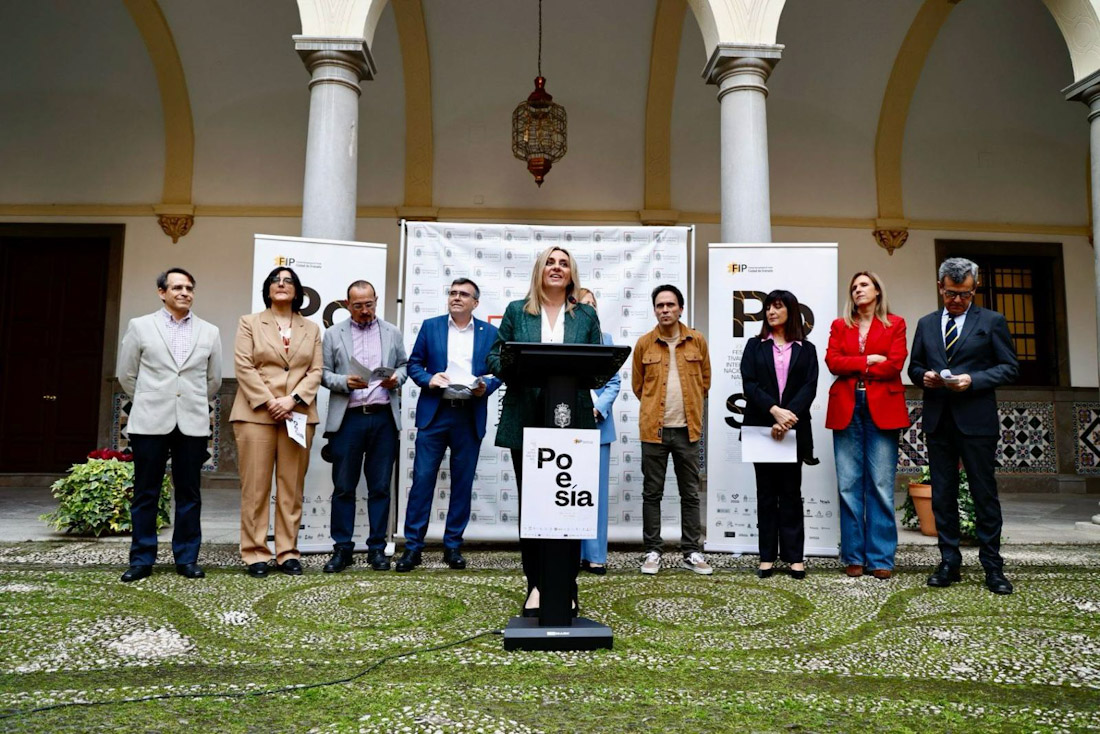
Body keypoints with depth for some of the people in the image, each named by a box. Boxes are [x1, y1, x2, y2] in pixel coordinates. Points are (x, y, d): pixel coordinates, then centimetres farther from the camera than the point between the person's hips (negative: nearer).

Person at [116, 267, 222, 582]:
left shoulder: (210, 332, 7)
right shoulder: (140, 326, 5)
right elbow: (127, 374, 11)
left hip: (193, 424, 1)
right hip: (150, 422, -1)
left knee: (189, 494, 6)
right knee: (145, 493, 4)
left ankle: (186, 558, 14)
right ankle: (142, 558, 14)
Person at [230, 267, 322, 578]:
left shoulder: (312, 329, 15)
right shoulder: (249, 323, 10)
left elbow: (316, 371, 6)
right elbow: (244, 367, -1)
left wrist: (292, 400, -10)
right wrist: (269, 403, -11)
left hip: (298, 415, 2)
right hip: (256, 413, -1)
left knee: (292, 487, 3)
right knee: (256, 487, -1)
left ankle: (288, 552, 9)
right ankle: (255, 553, 5)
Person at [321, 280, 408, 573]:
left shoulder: (392, 332, 12)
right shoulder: (333, 334, 8)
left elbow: (403, 365, 15)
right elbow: (324, 373, 5)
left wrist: (397, 379, -6)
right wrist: (345, 382, -14)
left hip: (384, 418, 1)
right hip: (348, 418, -1)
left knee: (380, 487, 5)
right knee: (344, 487, 4)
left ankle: (377, 548, 14)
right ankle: (342, 548, 13)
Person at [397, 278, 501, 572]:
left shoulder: (490, 333, 8)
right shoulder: (430, 326, 8)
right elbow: (414, 363, 8)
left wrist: (486, 386, -10)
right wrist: (428, 379, -11)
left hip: (470, 417, 1)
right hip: (434, 413, -1)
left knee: (462, 483, 6)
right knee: (422, 479, -2)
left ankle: (453, 546, 18)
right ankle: (413, 546, 6)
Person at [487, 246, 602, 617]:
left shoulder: (586, 315, 11)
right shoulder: (516, 311, 10)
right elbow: (495, 357, 7)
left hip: (573, 423, 0)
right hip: (526, 423, 0)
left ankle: (567, 587, 14)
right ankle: (536, 585, 16)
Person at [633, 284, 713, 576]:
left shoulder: (697, 341, 3)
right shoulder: (644, 343, 1)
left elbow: (705, 381, 12)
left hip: (687, 429, 1)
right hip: (653, 429, -1)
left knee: (690, 494, 8)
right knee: (652, 493, 6)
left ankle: (692, 552, 18)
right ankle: (653, 551, 16)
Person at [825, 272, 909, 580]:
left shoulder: (895, 324, 10)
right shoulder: (840, 326, 15)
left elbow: (894, 364, -4)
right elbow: (832, 361, 0)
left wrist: (853, 367, -2)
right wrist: (869, 361, -7)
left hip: (882, 409, -2)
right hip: (846, 409, 2)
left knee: (881, 485, -3)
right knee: (849, 485, 0)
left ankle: (880, 558, 5)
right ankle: (854, 556, 8)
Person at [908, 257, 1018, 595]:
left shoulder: (992, 321, 3)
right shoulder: (926, 324, 13)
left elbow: (1009, 367, -1)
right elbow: (914, 366, 17)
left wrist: (973, 380, -15)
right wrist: (924, 375, -6)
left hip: (976, 420, -3)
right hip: (938, 421, 4)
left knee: (984, 494, 1)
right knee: (942, 494, 8)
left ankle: (992, 565, 11)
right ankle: (949, 562, 17)